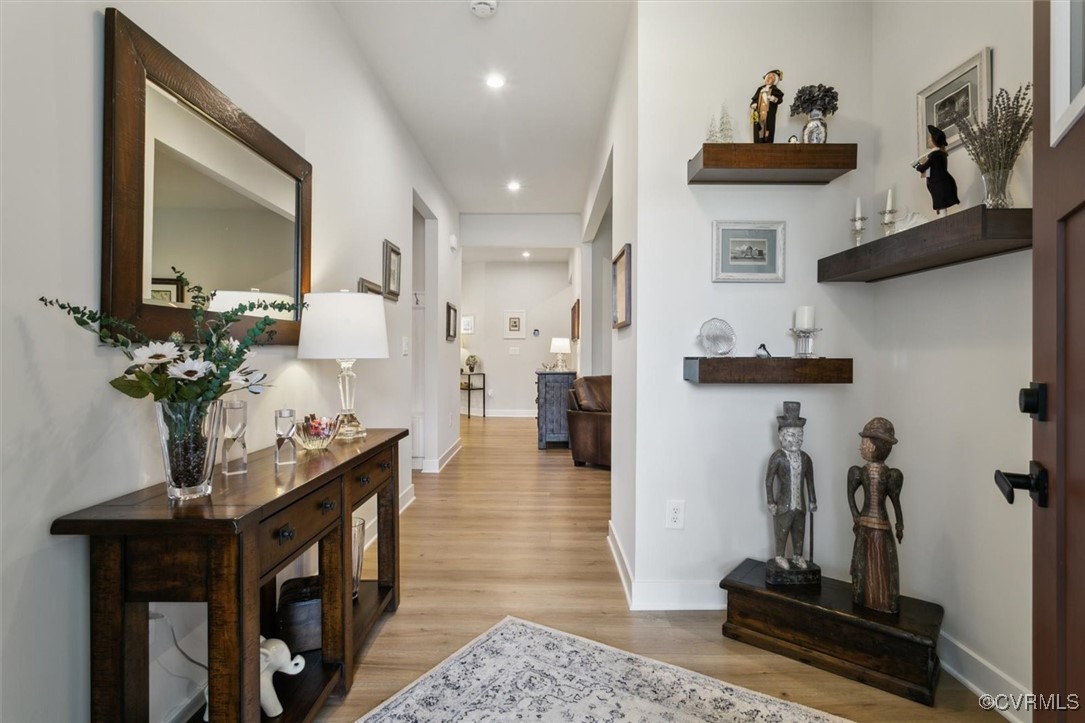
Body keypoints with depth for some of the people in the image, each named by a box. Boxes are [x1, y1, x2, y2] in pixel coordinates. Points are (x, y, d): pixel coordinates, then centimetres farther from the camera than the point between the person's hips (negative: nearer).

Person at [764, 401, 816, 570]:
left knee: (799, 532, 16)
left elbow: (810, 481, 10)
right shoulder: (778, 457, -15)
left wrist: (812, 501, 12)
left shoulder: (805, 458, 1)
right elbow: (769, 480, -12)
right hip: (783, 505, -4)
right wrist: (771, 503, -12)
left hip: (800, 505, 5)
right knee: (782, 533, 8)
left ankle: (797, 556, 34)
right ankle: (780, 557, 25)